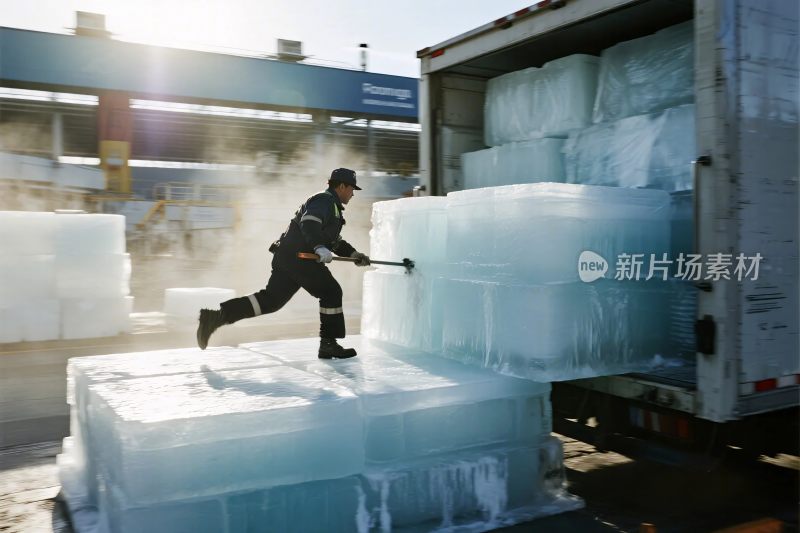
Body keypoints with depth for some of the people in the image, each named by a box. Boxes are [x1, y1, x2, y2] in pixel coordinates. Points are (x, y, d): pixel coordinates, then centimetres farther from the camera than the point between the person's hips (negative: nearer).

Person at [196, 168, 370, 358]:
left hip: (286, 256, 10)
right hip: (298, 256, -10)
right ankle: (328, 344, 0)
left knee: (269, 300, 3)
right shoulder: (325, 200, -6)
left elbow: (335, 241, 33)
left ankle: (216, 316, -2)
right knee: (331, 292, -3)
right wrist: (320, 247, -37)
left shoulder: (331, 206, 28)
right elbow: (309, 223, -25)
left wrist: (355, 255, 24)